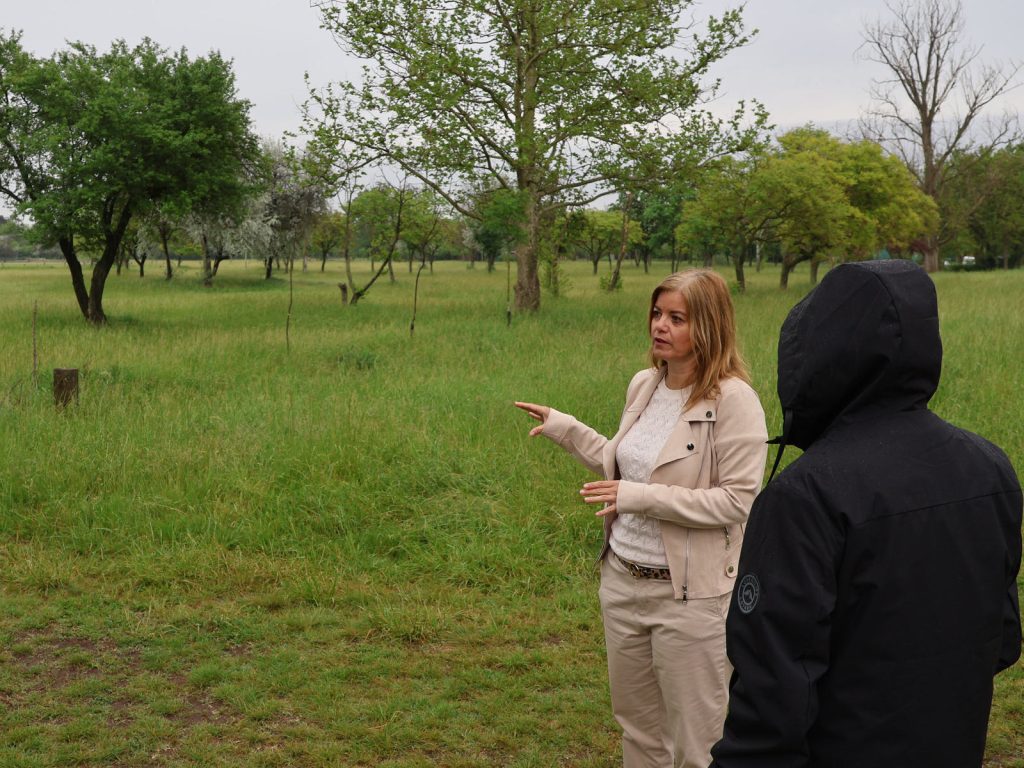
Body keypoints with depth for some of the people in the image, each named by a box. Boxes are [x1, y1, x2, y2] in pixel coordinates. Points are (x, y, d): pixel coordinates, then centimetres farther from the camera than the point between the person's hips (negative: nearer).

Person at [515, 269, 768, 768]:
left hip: (688, 593, -7)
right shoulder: (643, 385, 5)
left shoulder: (733, 399, -18)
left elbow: (739, 500, -21)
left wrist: (643, 497, -24)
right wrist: (564, 428, 17)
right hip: (622, 580, 7)